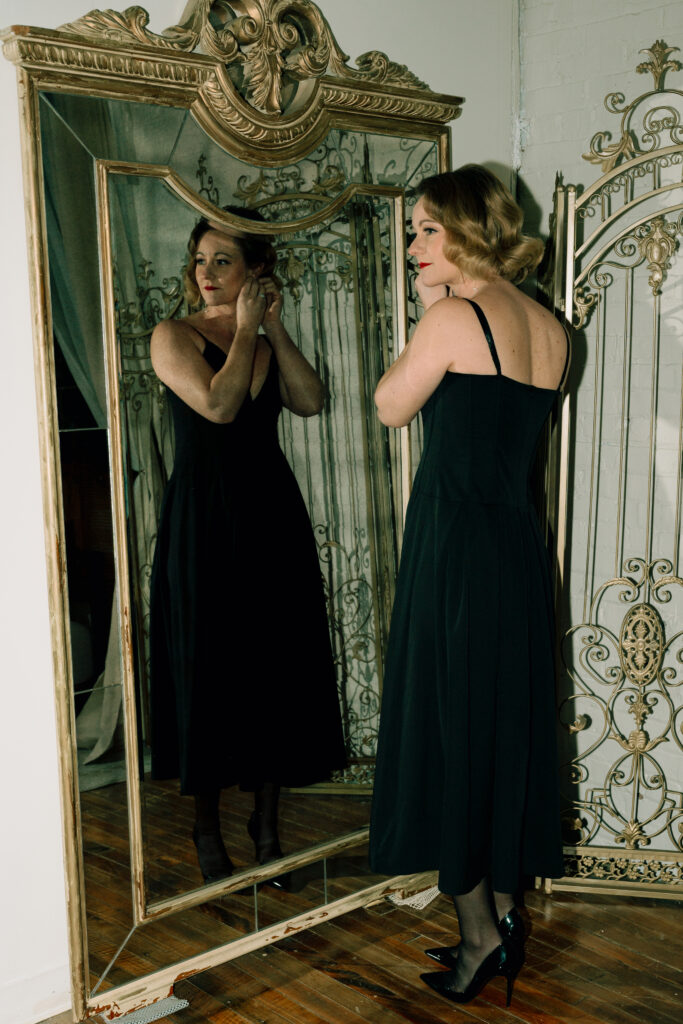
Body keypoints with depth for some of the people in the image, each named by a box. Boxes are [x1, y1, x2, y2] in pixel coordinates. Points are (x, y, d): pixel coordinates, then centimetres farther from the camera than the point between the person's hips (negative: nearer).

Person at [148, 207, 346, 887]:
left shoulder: (268, 341, 13)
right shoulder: (174, 336, -2)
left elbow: (311, 402, -3)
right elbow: (217, 404, -18)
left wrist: (274, 328, -4)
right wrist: (245, 330, -8)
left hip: (272, 517, 5)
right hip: (202, 523, -4)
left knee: (277, 666, 7)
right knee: (207, 670, 3)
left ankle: (267, 824, 22)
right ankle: (207, 830, 20)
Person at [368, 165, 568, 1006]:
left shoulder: (455, 317, -14)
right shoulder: (551, 331, 9)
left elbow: (391, 407, -2)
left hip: (455, 547, -8)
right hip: (519, 548, 8)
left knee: (447, 727, 5)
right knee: (507, 726, 16)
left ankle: (479, 932, 16)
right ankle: (502, 914, 28)